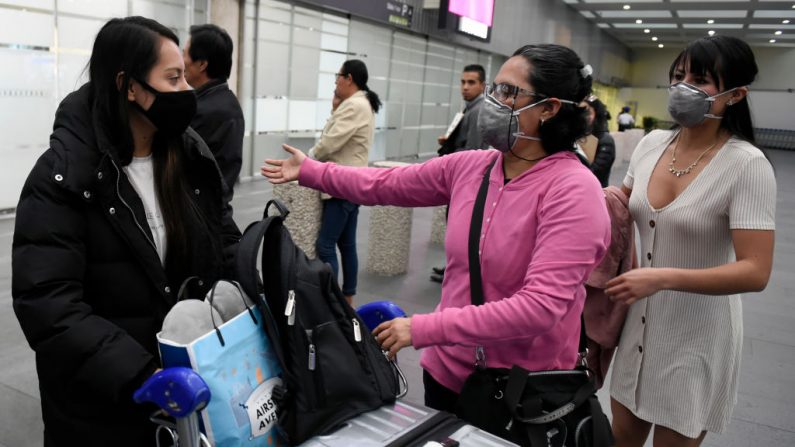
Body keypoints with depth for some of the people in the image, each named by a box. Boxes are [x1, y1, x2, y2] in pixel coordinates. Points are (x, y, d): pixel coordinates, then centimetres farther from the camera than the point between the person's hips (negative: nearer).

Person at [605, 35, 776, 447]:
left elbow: (755, 272, -22)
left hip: (697, 334, -5)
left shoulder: (747, 165, -18)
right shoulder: (651, 144, -1)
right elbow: (623, 209, 14)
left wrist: (661, 278, -29)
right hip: (641, 322, 5)